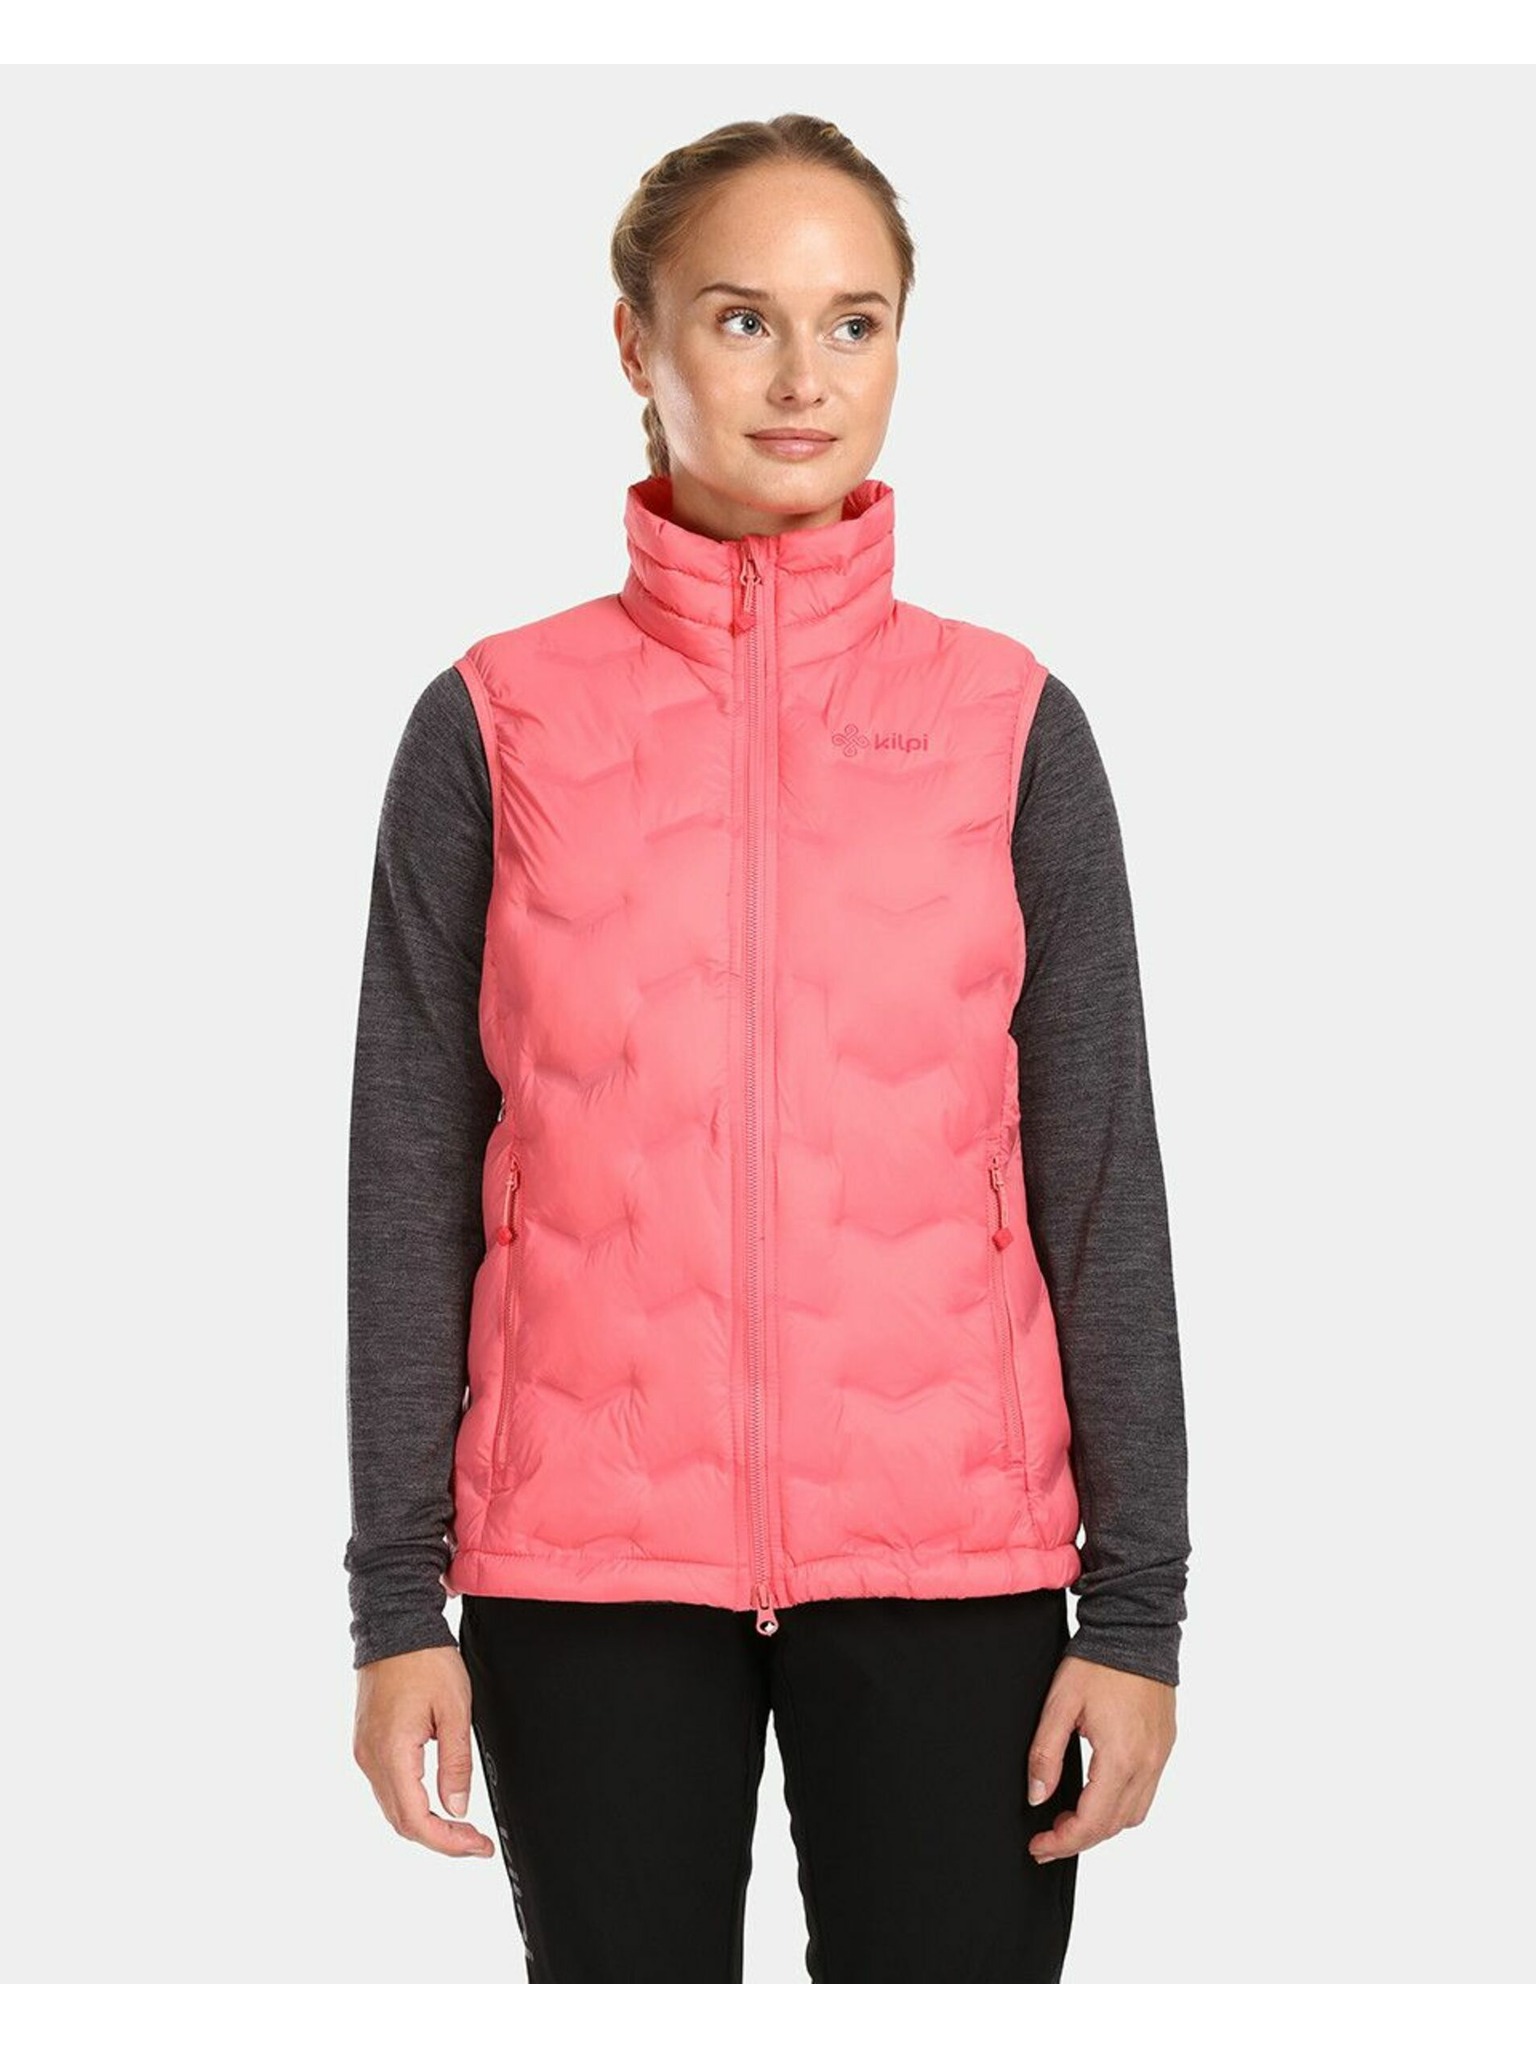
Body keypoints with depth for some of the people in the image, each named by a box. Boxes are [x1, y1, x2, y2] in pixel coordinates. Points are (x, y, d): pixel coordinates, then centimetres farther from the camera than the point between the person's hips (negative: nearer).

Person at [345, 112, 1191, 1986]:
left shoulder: (1009, 725, 3)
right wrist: (397, 1597, 0)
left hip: (951, 1558, 0)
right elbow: (411, 1184, 3)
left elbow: (1099, 1190, 3)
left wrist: (1138, 1605, -1)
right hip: (585, 1559, 0)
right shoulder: (497, 723, 2)